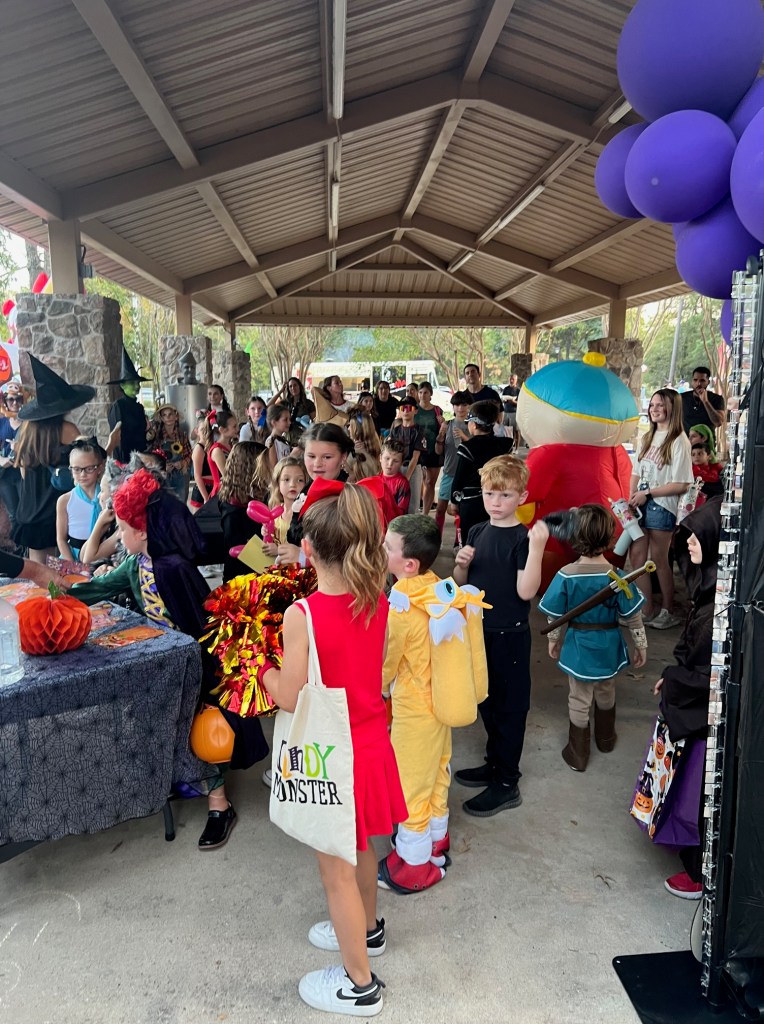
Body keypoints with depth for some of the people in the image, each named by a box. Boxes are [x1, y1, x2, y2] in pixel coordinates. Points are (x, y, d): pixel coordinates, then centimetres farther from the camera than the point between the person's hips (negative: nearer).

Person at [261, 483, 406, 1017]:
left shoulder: (302, 615, -27)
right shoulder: (378, 603, -8)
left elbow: (290, 699, -20)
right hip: (371, 742, 6)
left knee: (337, 869, 14)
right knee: (361, 848, 29)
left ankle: (359, 984, 33)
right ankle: (367, 929, 53)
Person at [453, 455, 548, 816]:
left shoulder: (523, 538, -14)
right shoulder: (477, 532, 4)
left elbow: (526, 591, -24)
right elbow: (461, 583, 10)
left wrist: (536, 547, -33)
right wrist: (461, 564, -11)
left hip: (510, 635, -7)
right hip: (479, 630, 7)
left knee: (510, 705, 6)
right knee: (486, 700, 20)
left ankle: (507, 784, 19)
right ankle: (494, 763, 39)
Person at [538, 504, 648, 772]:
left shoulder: (566, 575, -19)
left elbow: (555, 616, -9)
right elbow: (632, 617, -9)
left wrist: (553, 640, 8)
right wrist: (641, 646, 6)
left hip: (578, 646, -1)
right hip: (608, 647, 1)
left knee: (579, 700, 15)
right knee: (606, 694, 26)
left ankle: (578, 755, 27)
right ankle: (605, 739, 48)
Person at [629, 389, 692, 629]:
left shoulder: (678, 441, -12)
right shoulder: (648, 437, 10)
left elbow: (681, 485, -16)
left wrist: (647, 494, -15)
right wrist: (631, 498, -1)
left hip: (661, 506, -7)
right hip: (641, 505, 7)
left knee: (658, 560, 4)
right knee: (636, 555, 8)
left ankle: (667, 612, 21)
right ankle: (645, 610, 20)